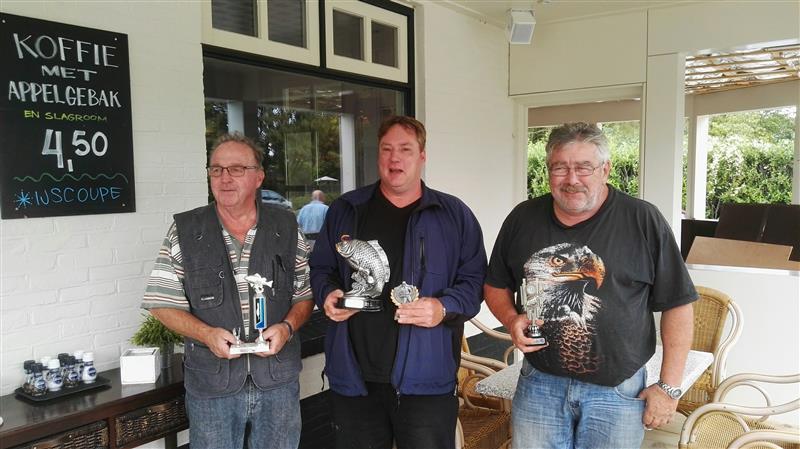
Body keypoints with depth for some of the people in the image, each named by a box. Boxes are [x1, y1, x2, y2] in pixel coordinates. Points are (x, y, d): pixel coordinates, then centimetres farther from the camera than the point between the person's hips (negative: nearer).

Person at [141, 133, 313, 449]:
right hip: (211, 382, -1)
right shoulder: (184, 232, -2)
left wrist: (287, 327, -13)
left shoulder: (286, 228, 2)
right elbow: (163, 304, -1)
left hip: (279, 378, 1)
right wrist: (207, 334, -16)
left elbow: (305, 294, 6)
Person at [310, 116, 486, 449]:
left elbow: (475, 280, 1)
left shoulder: (454, 214, 2)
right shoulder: (345, 210, 8)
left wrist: (445, 308, -18)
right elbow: (320, 268, 16)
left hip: (425, 379, -2)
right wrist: (327, 294, -5)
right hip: (353, 377, 3)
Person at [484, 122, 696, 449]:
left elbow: (677, 305, -4)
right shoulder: (523, 218, 1)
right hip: (539, 383, 3)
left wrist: (669, 386, -6)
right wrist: (512, 320, -7)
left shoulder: (643, 221, -8)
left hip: (617, 393, -2)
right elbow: (496, 286, 13)